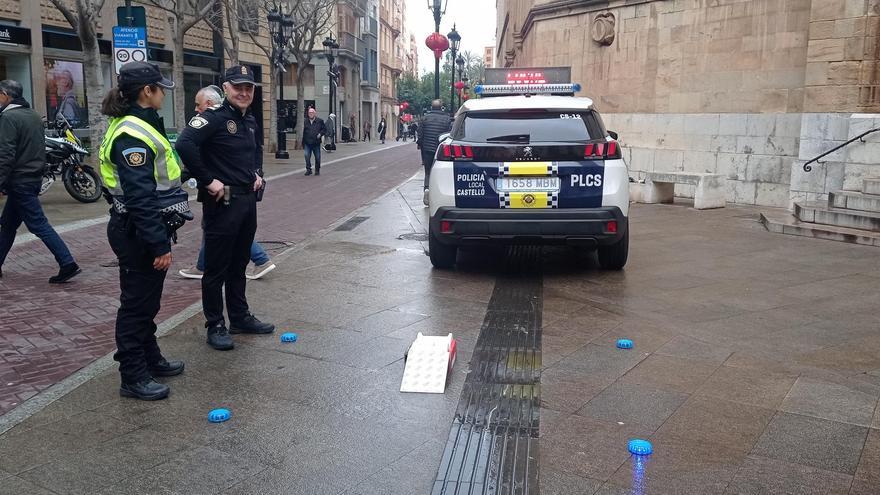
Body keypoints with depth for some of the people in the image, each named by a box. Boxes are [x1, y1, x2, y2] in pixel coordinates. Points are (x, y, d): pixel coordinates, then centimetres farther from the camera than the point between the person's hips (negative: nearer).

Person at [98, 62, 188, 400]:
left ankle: (150, 358, 35)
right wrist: (159, 245, -24)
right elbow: (140, 199, -25)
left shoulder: (140, 126, 12)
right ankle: (133, 377, 12)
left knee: (147, 301, 20)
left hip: (145, 231, 10)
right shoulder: (131, 135, -21)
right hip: (137, 235, -10)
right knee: (137, 303, 1)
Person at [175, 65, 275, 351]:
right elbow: (185, 144, -28)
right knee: (216, 267, 2)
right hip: (222, 202, -8)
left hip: (248, 199, 8)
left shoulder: (250, 120, 12)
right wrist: (208, 180, -25)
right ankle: (215, 326, 12)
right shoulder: (214, 118, -14)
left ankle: (240, 317, 29)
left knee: (239, 264, 18)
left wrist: (257, 173, 16)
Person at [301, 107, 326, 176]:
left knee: (317, 157, 6)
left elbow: (324, 129, 7)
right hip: (307, 143, 2)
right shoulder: (306, 122, 11)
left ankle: (317, 170, 20)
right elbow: (304, 133, 17)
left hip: (316, 143, -1)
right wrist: (303, 143, 15)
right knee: (307, 156, -11)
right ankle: (308, 170, -2)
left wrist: (320, 134, -12)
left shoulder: (320, 121, 2)